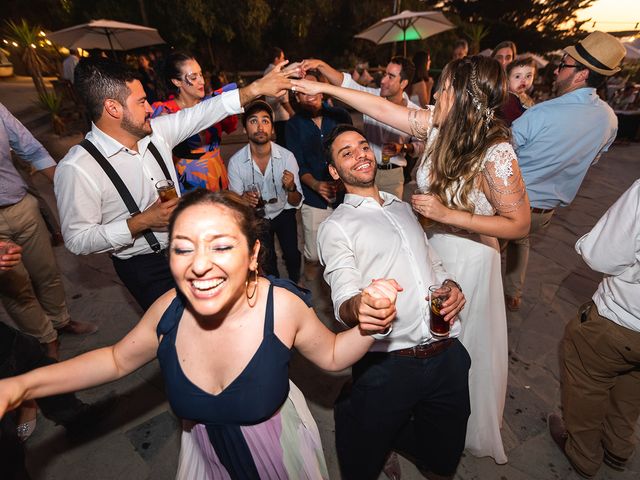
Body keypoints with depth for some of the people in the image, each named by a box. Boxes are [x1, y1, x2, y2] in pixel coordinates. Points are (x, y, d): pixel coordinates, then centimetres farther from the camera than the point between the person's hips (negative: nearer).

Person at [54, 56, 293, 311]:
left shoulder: (155, 132, -6)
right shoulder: (77, 168, -21)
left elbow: (202, 113, -3)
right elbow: (78, 240, -18)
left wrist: (256, 88, -5)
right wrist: (141, 222, -26)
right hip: (143, 266, -5)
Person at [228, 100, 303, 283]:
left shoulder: (287, 156, -21)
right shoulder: (236, 161, -20)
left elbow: (296, 203, -15)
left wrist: (291, 188, -37)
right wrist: (243, 199, -34)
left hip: (283, 213, 0)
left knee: (292, 255, -11)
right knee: (267, 262, 6)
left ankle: (295, 283, 25)